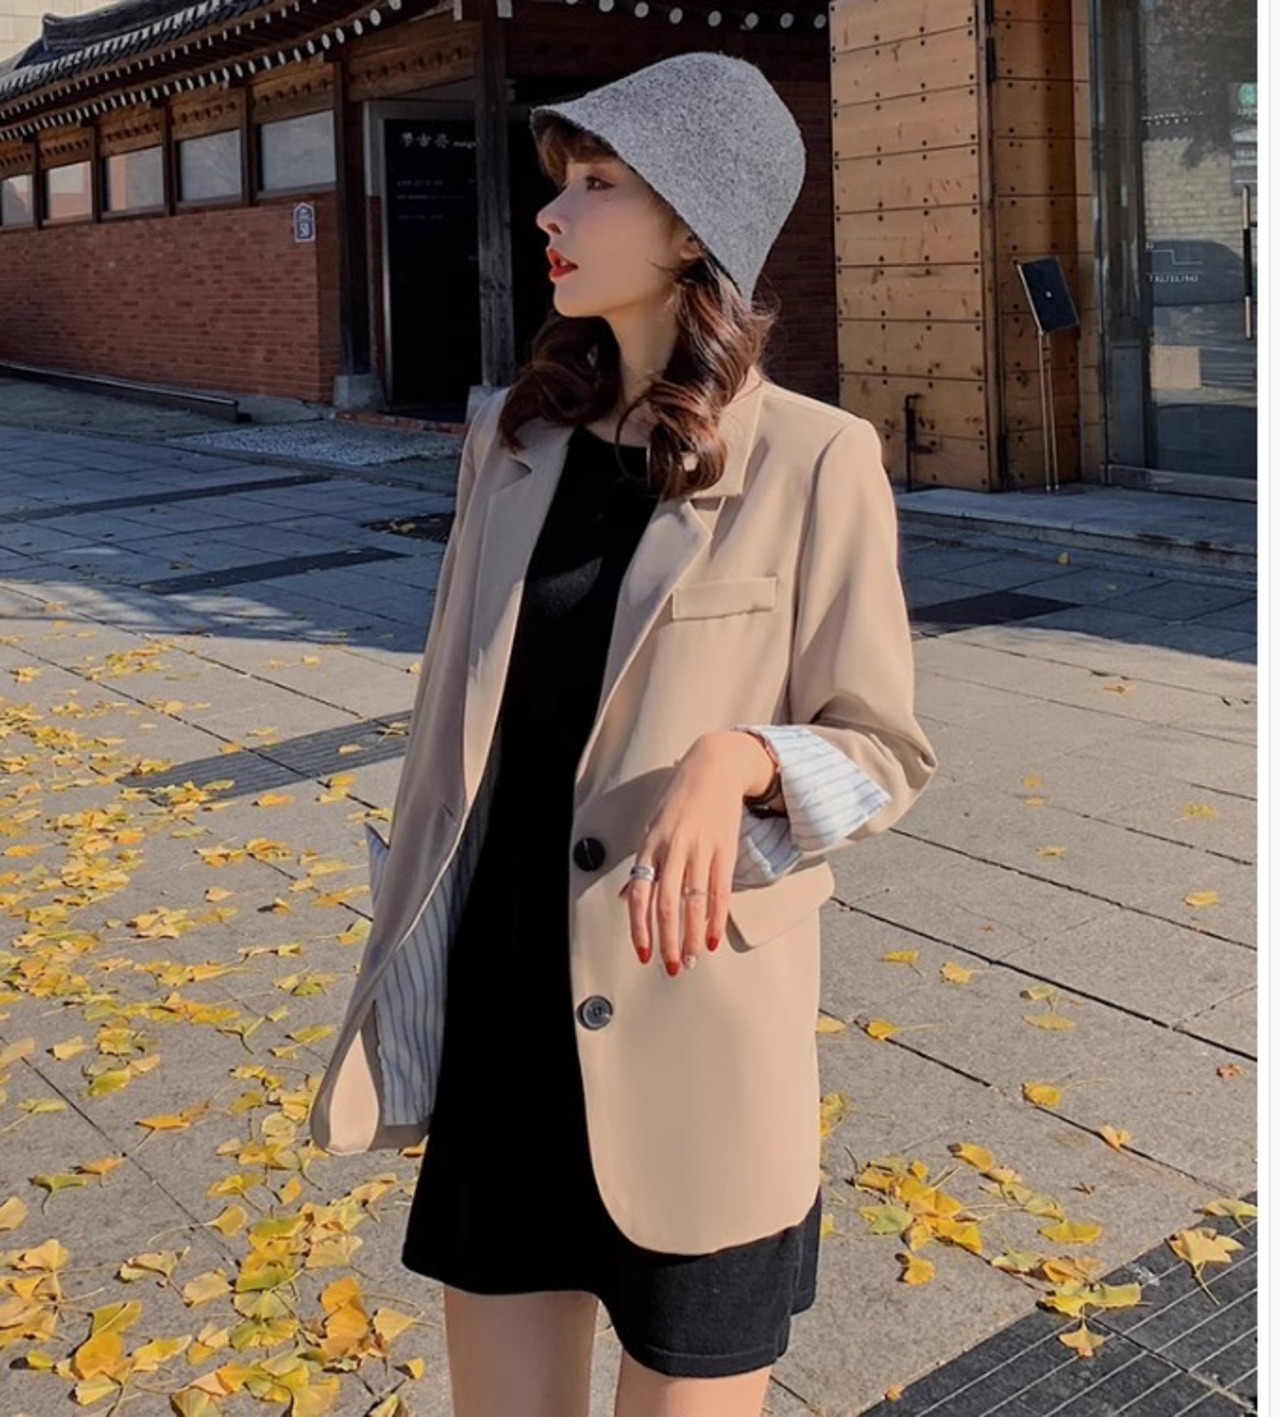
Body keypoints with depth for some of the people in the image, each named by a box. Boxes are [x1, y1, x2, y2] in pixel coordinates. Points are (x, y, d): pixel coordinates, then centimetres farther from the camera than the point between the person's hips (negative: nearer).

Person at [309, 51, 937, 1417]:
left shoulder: (813, 460, -12)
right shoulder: (514, 437, 3)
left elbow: (882, 751, -6)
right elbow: (459, 721, 10)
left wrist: (737, 757, -27)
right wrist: (406, 970, 12)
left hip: (690, 1030, -4)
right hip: (505, 1010, 5)